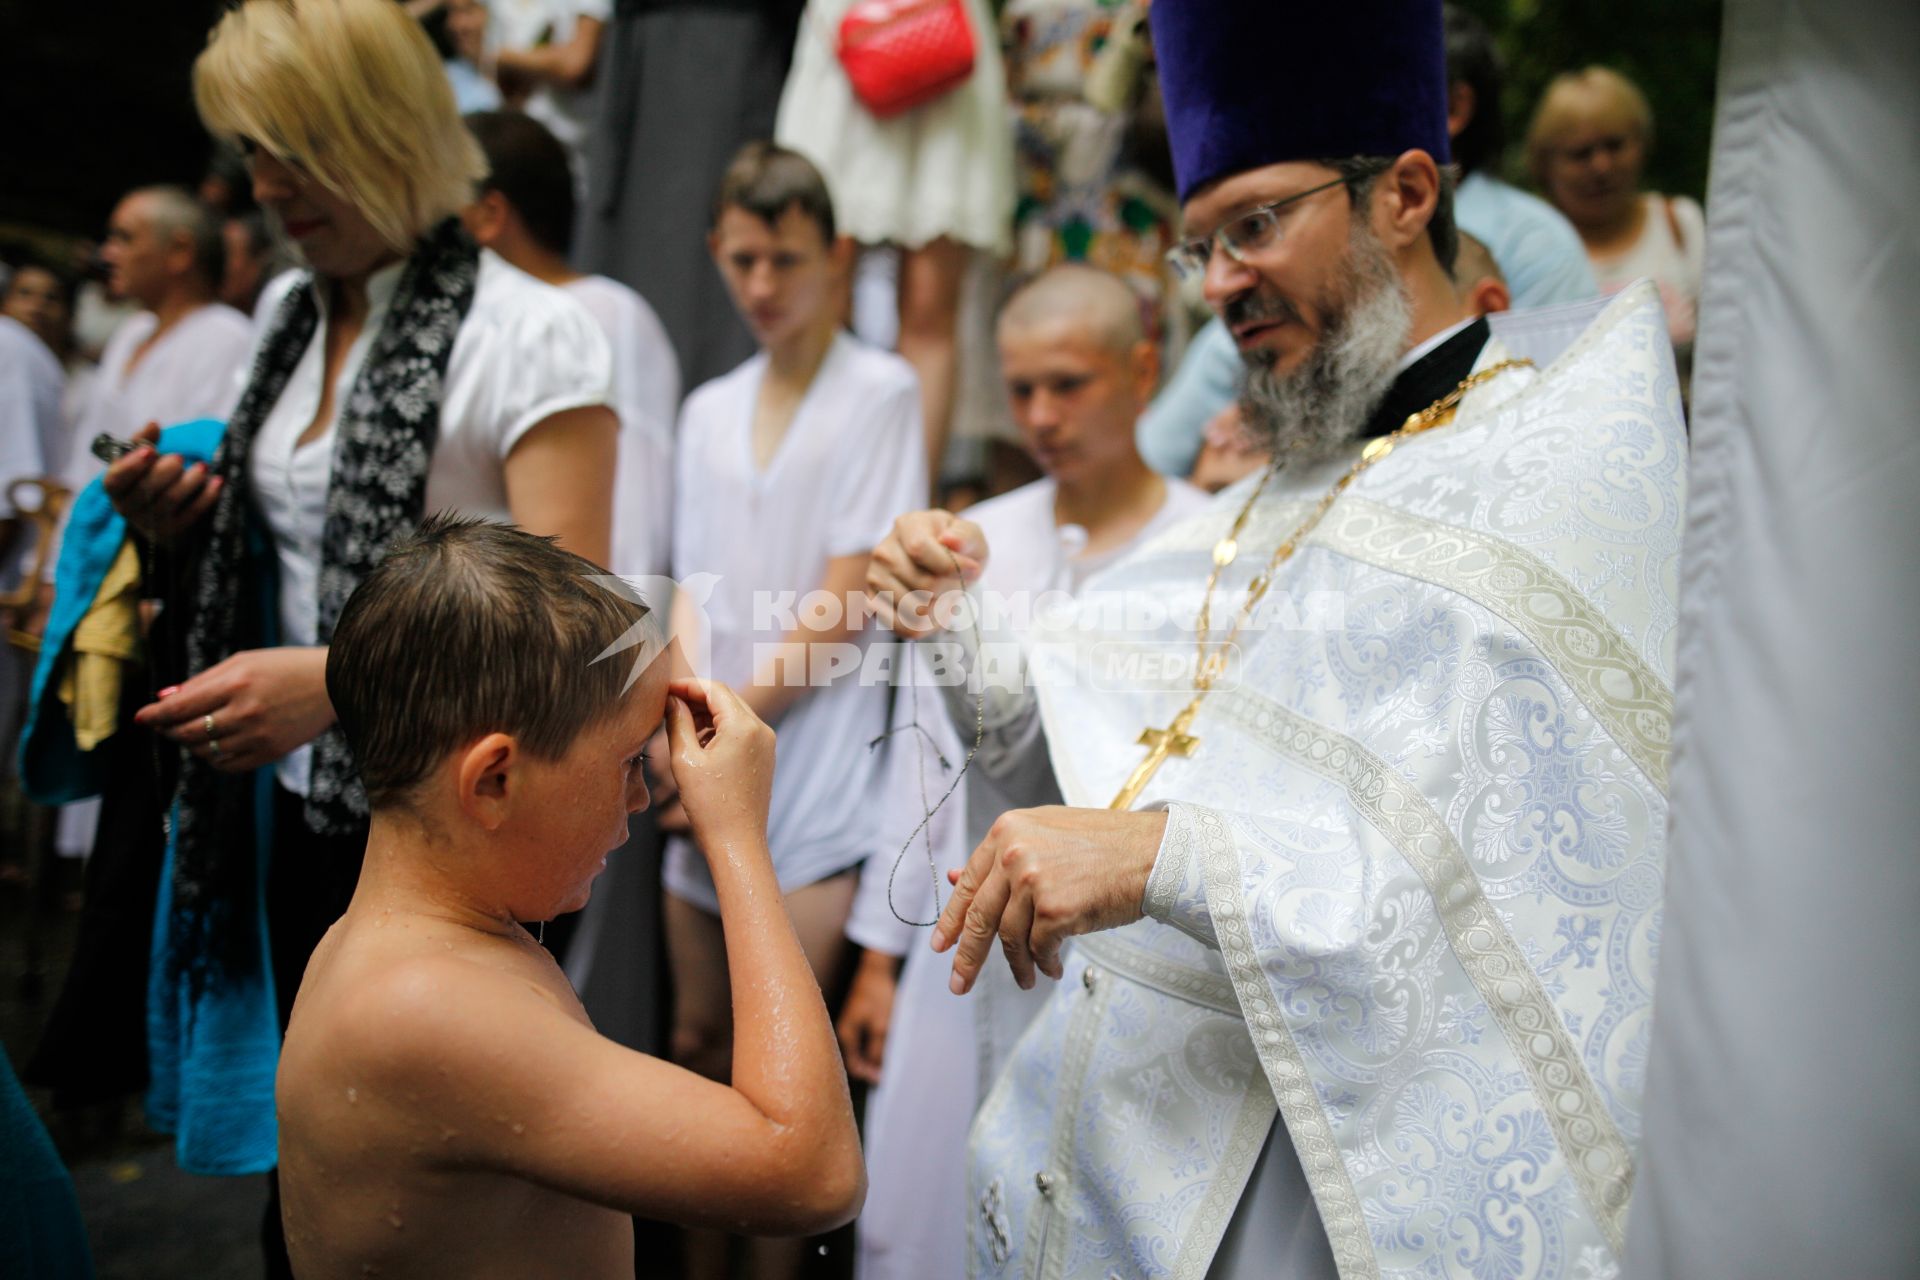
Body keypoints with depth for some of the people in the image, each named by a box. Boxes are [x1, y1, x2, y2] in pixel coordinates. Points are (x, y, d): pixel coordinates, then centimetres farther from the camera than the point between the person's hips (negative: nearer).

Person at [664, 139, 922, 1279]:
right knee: (701, 1038, 11)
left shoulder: (881, 393, -2)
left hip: (817, 766, -5)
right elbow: (695, 589, 12)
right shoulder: (710, 411, 15)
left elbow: (846, 603, -7)